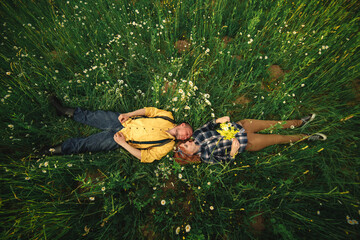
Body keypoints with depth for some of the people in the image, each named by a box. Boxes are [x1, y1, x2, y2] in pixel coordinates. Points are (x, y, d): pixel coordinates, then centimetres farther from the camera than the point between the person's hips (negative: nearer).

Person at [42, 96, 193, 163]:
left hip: (121, 138, -4)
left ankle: (56, 150, 20)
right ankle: (66, 112, 29)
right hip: (125, 121, 4)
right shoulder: (168, 117, -4)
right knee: (94, 116, 4)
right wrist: (128, 115, -7)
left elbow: (145, 157, -18)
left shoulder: (167, 145, -16)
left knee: (86, 144, -3)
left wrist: (123, 143, -21)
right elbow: (149, 110, 3)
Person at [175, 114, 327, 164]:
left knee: (274, 124, 10)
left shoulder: (197, 135, -10)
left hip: (239, 126, 5)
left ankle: (299, 122, 34)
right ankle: (306, 137, 27)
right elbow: (224, 160, -11)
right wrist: (232, 153, -28)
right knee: (278, 138, 3)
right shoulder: (205, 156, -20)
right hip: (244, 143, -4)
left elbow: (208, 126, 4)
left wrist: (218, 120, -14)